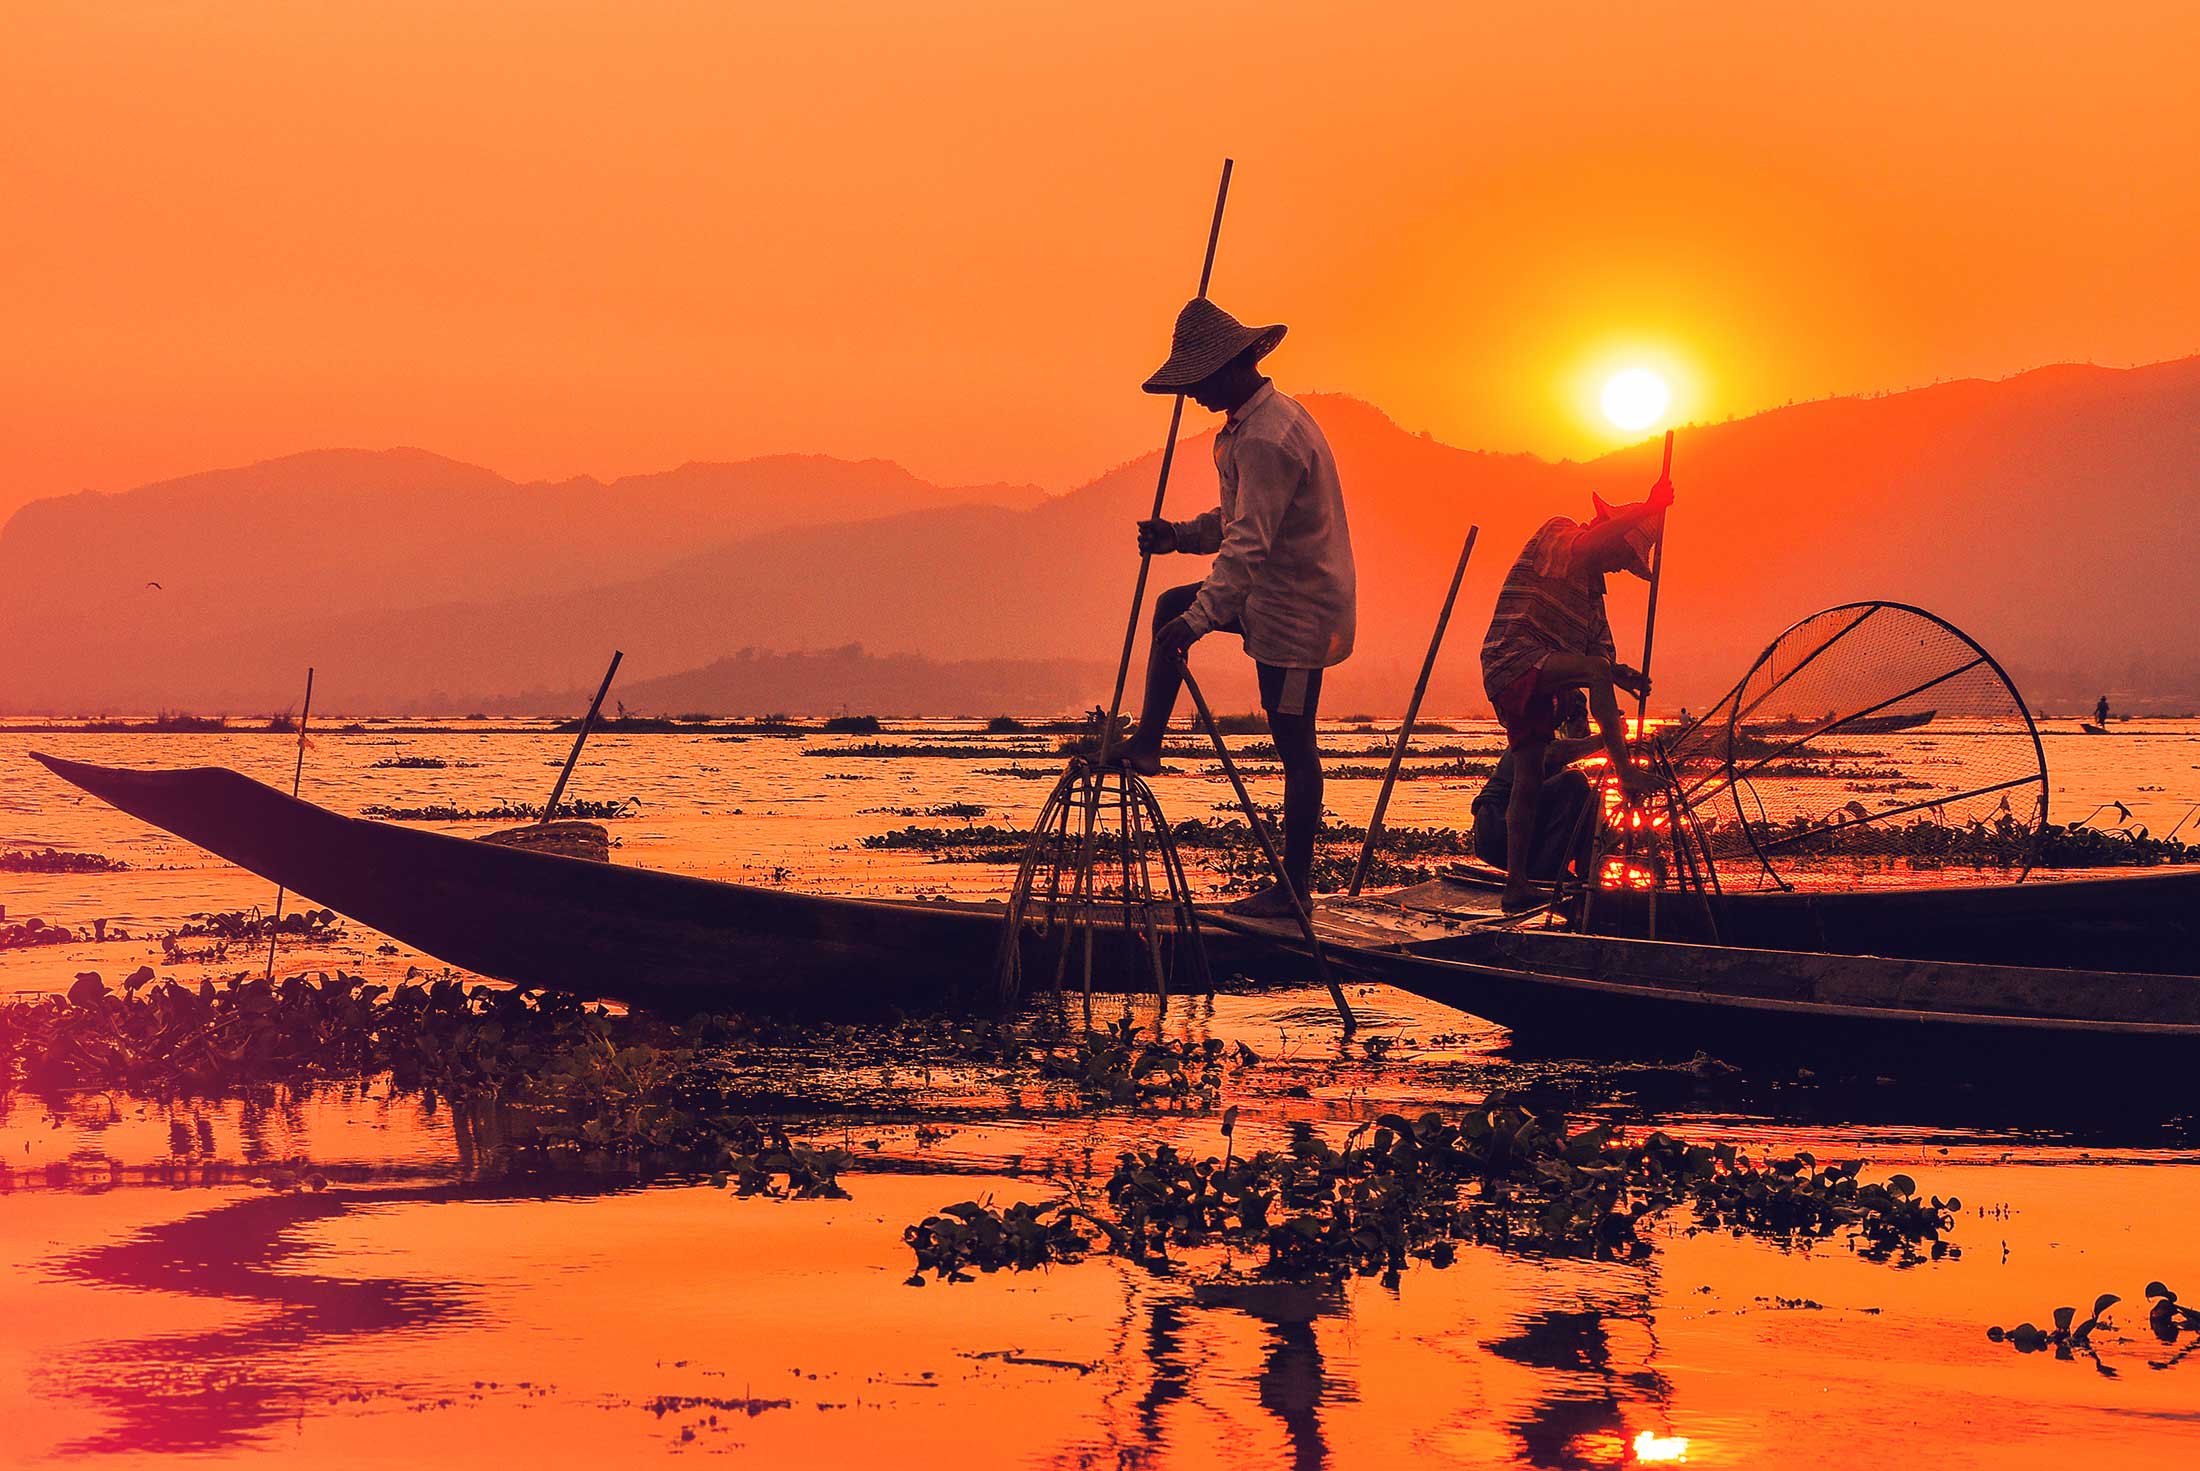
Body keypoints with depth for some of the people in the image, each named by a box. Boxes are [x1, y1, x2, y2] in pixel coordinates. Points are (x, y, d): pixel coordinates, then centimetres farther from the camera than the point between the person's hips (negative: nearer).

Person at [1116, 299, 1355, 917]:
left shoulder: (1267, 437, -23)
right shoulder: (1260, 419, 11)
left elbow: (1250, 542, -31)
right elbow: (1239, 518, 21)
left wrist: (1200, 619, -35)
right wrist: (1181, 535, 6)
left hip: (1297, 610, -10)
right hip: (1274, 594, 10)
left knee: (1294, 745, -5)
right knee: (1171, 606, 18)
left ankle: (1295, 889, 0)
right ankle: (1145, 745, 17)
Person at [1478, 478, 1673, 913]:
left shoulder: (1593, 583, 22)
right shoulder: (1555, 538, -1)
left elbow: (1600, 650, 16)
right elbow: (1587, 542, -25)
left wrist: (1623, 675, -5)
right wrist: (1649, 508, -25)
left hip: (1535, 683, 9)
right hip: (1513, 661, -9)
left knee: (1530, 774, 5)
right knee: (1593, 671, -29)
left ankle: (1516, 885, 5)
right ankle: (1624, 771, -31)